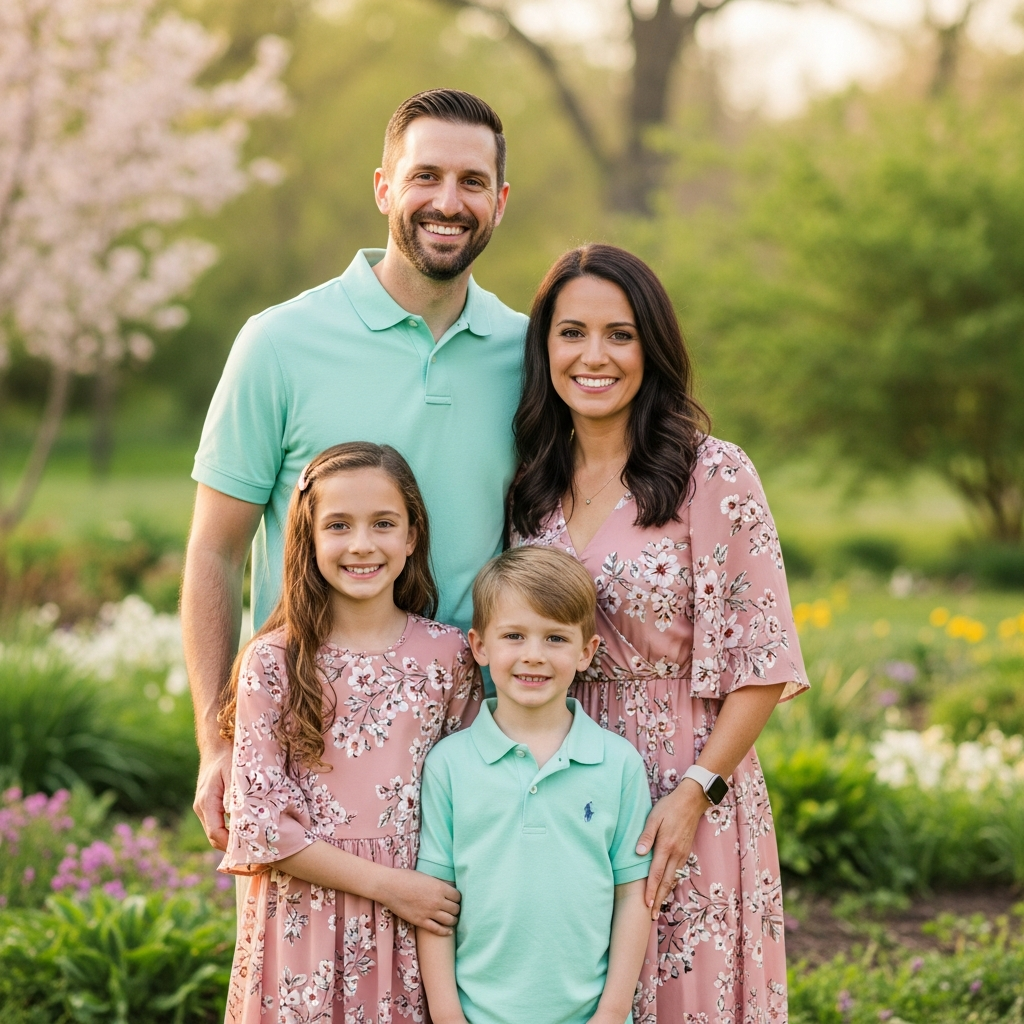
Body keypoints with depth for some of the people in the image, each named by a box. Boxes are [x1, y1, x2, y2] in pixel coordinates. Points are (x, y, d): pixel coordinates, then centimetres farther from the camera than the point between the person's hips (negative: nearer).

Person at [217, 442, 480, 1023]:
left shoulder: (447, 656, 1)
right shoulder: (274, 662, -5)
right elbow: (260, 820, -8)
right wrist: (386, 884, -13)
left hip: (411, 929, 1)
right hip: (305, 920, -1)